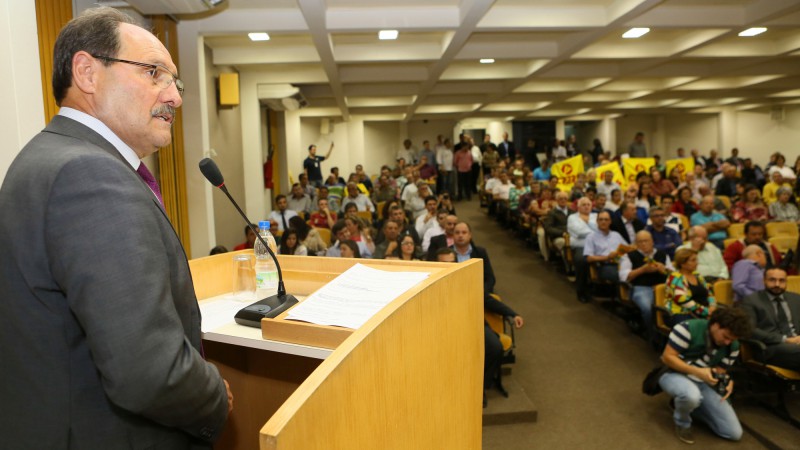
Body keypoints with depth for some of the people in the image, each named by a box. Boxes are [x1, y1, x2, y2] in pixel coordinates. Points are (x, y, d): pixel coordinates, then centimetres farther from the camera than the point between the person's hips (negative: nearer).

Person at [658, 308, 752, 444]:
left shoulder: (732, 346, -3)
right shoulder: (689, 329, -23)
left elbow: (719, 372, 3)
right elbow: (667, 357, -22)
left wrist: (727, 382, -22)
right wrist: (698, 372, -31)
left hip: (703, 383, 6)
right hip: (674, 374, -6)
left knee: (735, 433, -4)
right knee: (692, 395, -44)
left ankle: (686, 404, 17)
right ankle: (682, 422, -6)